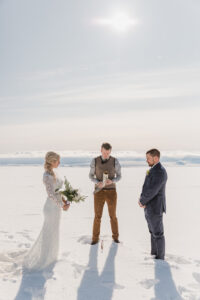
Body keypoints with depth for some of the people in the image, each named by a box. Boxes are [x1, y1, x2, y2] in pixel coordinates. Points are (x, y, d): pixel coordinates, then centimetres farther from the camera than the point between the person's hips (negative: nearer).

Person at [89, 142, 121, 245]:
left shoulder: (115, 161, -7)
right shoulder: (95, 161, -6)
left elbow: (119, 176, 1)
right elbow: (91, 176, 3)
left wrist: (111, 181, -22)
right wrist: (98, 183, -20)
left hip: (111, 192, 0)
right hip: (99, 192, 0)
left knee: (113, 216, 10)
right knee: (97, 216, 5)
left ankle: (115, 236, 32)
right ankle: (95, 238, 24)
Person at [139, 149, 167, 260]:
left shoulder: (160, 172, -24)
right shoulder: (154, 170, 11)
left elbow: (152, 191, -27)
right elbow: (146, 188, 12)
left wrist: (142, 201, -10)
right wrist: (142, 200, -5)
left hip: (155, 207, -10)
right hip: (150, 206, 10)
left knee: (158, 233, 4)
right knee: (153, 232, 19)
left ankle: (160, 257, 18)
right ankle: (154, 254, 31)